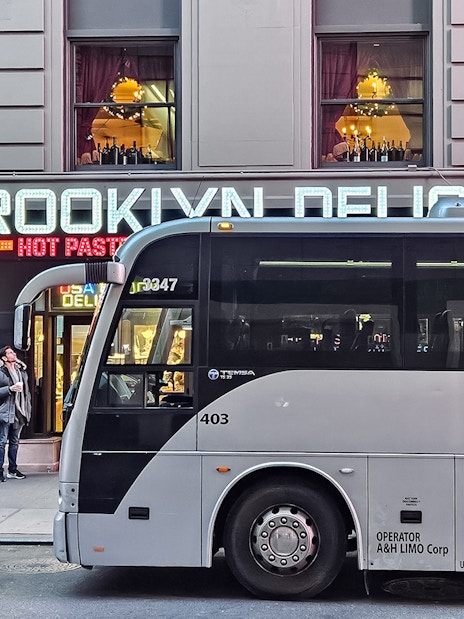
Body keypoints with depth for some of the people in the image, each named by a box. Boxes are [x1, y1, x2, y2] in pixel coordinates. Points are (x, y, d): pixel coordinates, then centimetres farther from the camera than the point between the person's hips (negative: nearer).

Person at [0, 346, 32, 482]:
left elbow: (26, 390, 20)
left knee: (14, 442, 12)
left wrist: (27, 409, 14)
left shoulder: (21, 371, 14)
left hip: (18, 413, 7)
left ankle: (12, 470, 19)